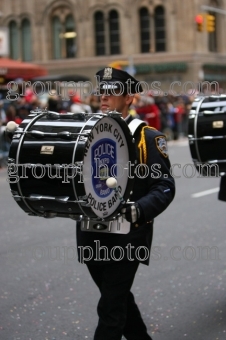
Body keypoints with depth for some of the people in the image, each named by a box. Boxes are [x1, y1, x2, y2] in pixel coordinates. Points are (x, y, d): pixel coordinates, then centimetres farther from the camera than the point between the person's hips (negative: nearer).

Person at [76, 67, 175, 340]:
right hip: (92, 235, 6)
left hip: (126, 235, -6)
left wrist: (134, 212, -27)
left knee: (110, 309, -3)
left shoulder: (147, 137, -7)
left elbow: (164, 187, -11)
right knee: (118, 298, 20)